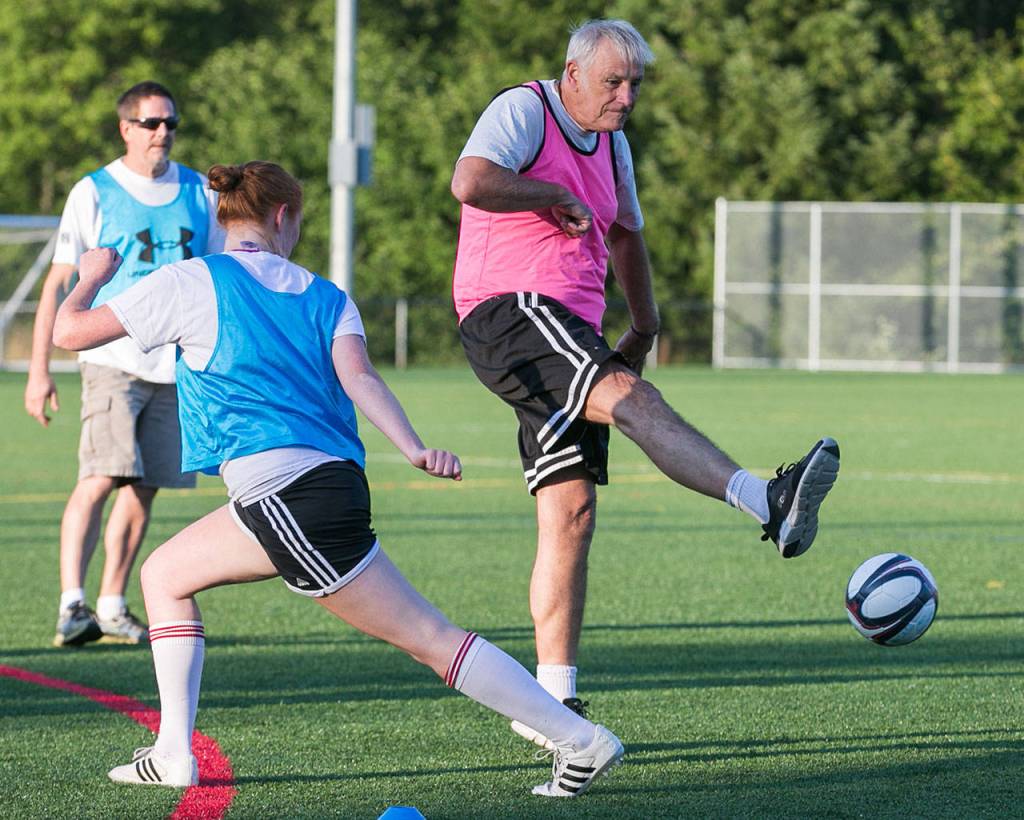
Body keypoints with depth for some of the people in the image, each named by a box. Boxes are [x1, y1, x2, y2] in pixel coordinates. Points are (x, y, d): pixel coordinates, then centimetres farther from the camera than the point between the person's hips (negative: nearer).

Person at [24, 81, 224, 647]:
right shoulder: (94, 193, -1)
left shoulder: (200, 194, 10)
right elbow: (58, 283, 0)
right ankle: (71, 606, -22)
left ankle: (111, 607, 13)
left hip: (177, 365, 4)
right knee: (100, 478, -18)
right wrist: (38, 370, -4)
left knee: (143, 488, 5)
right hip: (113, 361, -4)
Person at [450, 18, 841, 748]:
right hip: (508, 311, -9)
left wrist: (645, 328, 36)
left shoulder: (612, 142, 21)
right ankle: (768, 502, -50)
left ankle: (552, 704, 2)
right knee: (631, 398, -31)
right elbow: (470, 182, -24)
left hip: (569, 337, 9)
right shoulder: (523, 111, -4)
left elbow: (625, 235, 38)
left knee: (571, 512, 2)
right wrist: (557, 196, -13)